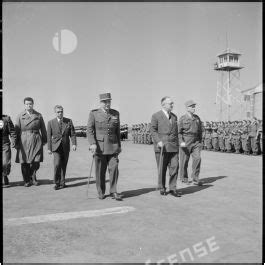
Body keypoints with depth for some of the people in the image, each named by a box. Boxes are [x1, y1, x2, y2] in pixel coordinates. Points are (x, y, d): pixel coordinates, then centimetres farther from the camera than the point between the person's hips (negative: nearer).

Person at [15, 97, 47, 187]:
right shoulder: (20, 116, 4)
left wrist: (44, 140, 8)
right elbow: (16, 130, 3)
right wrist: (16, 143, -1)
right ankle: (27, 180, 20)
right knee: (24, 162, 3)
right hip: (24, 141, 0)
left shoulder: (38, 115, 6)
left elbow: (43, 129, 10)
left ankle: (32, 177, 21)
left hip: (36, 141, 0)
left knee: (36, 162, -5)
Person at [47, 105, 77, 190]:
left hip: (66, 147, 2)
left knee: (63, 166, 8)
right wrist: (49, 148, -1)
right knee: (57, 164, -15)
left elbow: (72, 134, 2)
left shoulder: (69, 121, 2)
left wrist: (74, 144, -11)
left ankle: (62, 183, 21)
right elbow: (49, 136, 2)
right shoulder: (51, 122, 0)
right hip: (56, 147, -2)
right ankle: (57, 183, 1)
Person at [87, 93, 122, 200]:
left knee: (114, 168, -6)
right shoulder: (94, 113, 0)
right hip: (99, 146, -2)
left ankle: (113, 191, 7)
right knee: (100, 171, 5)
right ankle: (101, 193, 20)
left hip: (112, 146, 2)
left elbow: (117, 131, 13)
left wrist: (119, 145, 13)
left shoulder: (115, 113, 9)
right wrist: (92, 143, -18)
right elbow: (90, 129, -6)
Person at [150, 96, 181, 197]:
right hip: (161, 147, -4)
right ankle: (162, 188, 18)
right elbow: (152, 130, -5)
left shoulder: (174, 116, 17)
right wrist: (158, 141, -16)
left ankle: (172, 189, 8)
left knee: (175, 167, -3)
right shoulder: (156, 116, 1)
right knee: (162, 169, 4)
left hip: (173, 147, 4)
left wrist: (177, 144, 17)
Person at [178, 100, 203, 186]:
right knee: (184, 161, 5)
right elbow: (179, 132, -6)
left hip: (196, 142, 3)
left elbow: (200, 131, 17)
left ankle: (195, 178, -1)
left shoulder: (197, 118, 10)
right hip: (185, 143, -3)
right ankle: (184, 178, 24)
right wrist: (181, 142, -17)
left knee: (197, 158, -11)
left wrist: (200, 142, 16)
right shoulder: (182, 119, -3)